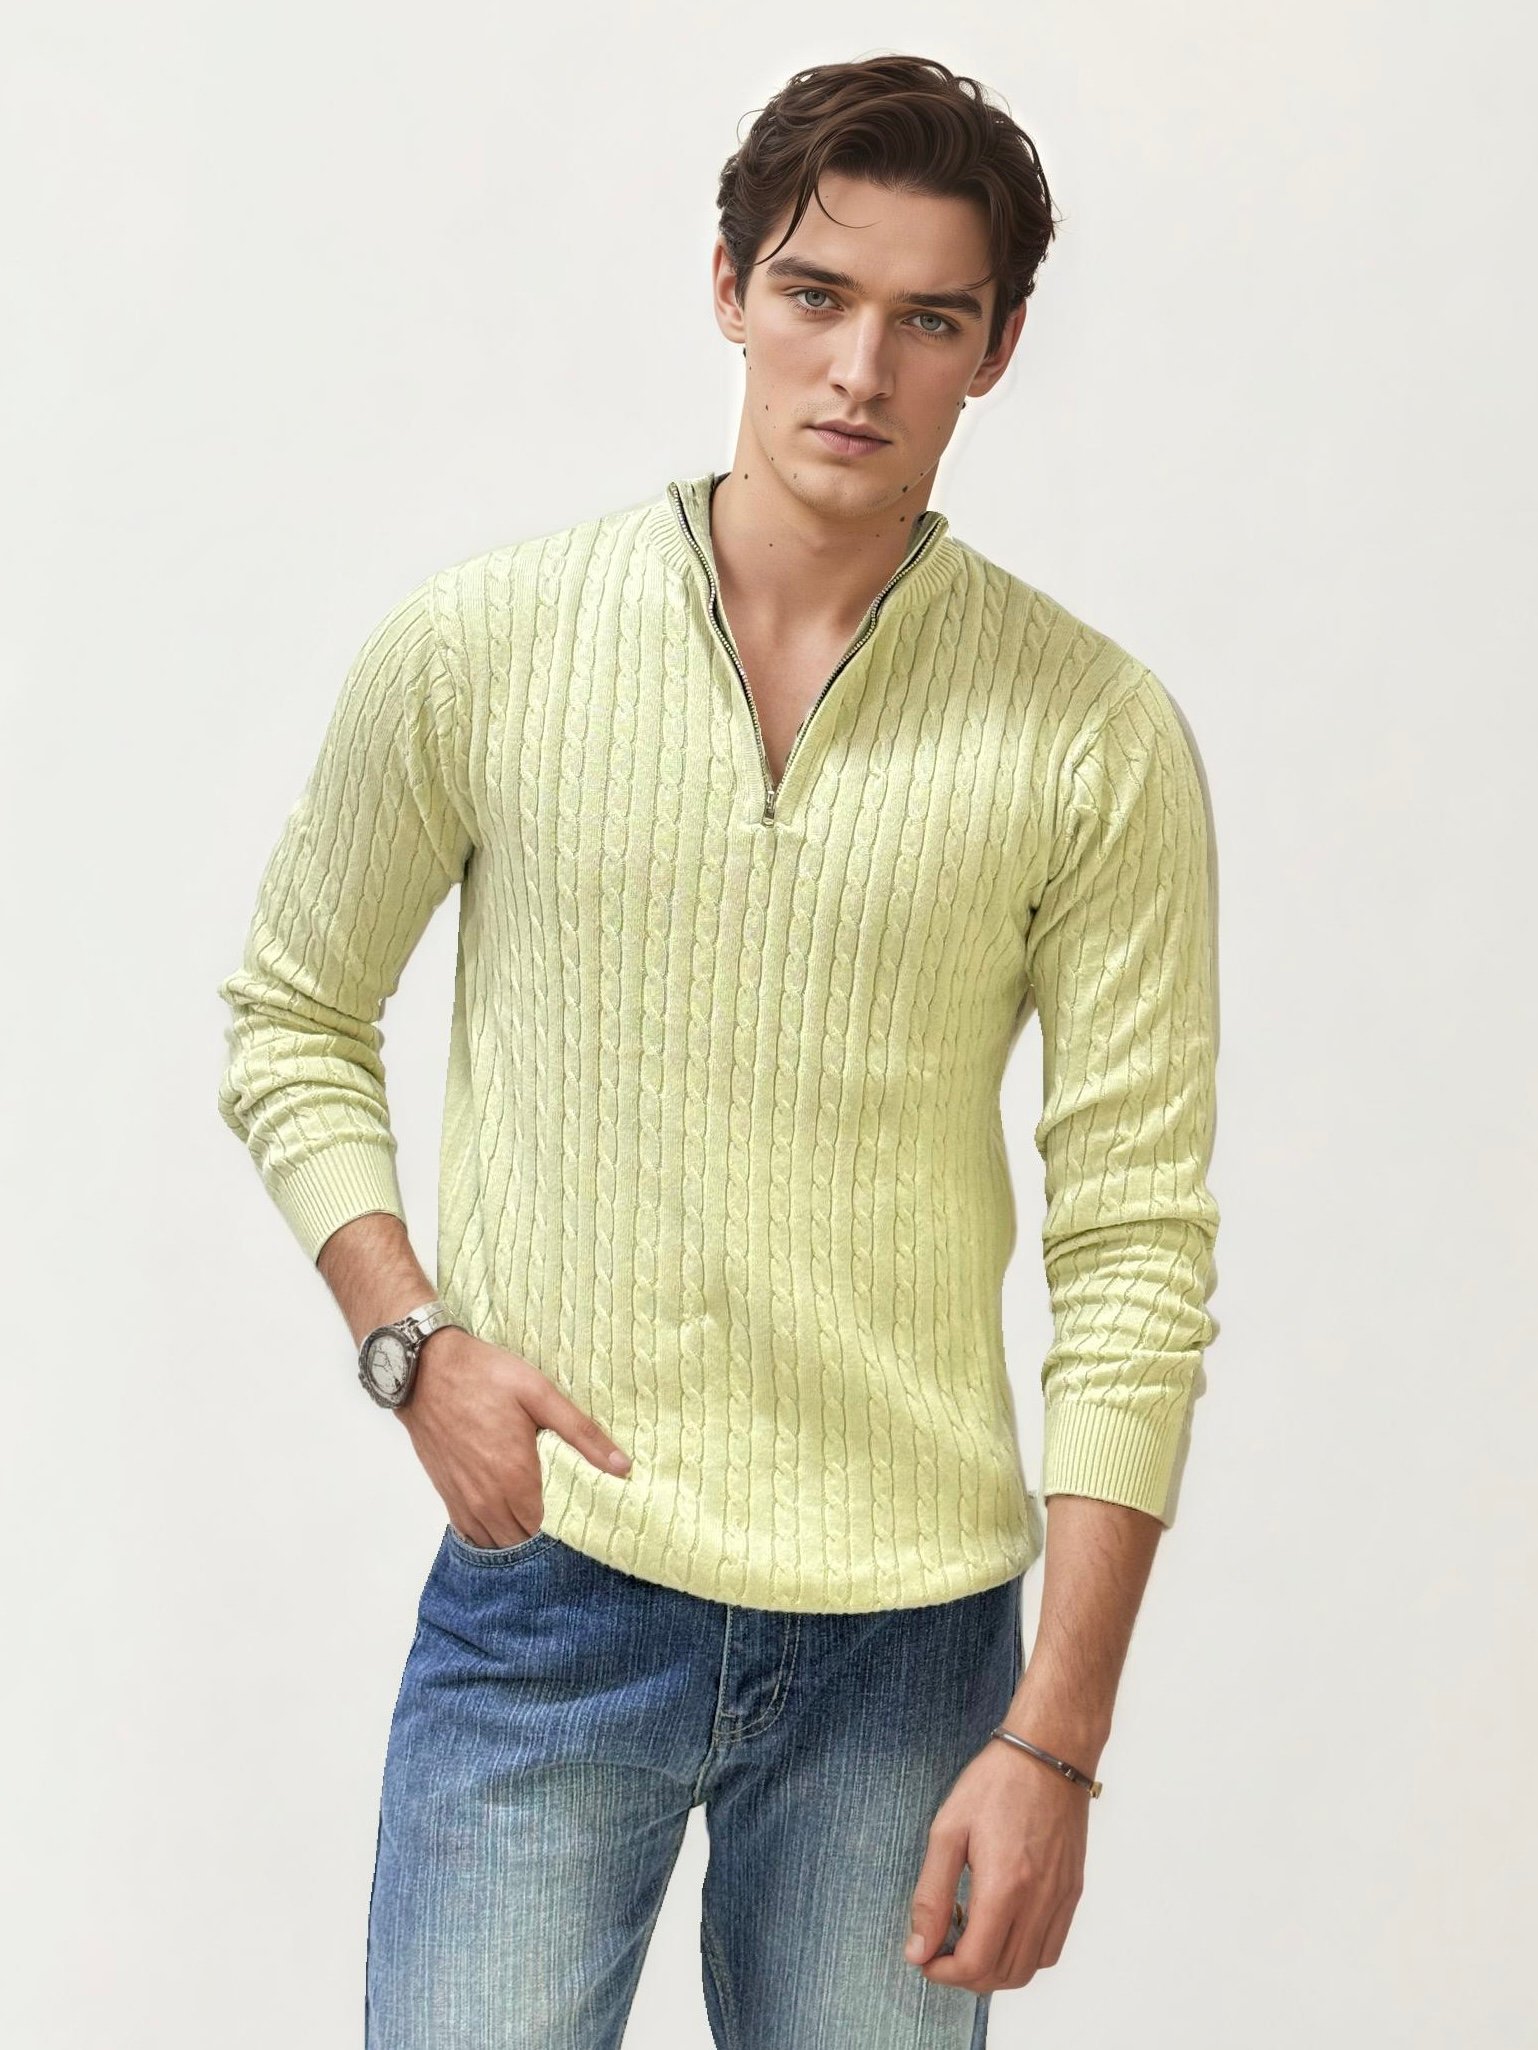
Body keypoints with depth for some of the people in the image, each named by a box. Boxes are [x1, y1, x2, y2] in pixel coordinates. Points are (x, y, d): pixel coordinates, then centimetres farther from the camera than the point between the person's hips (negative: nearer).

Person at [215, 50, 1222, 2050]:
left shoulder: (1097, 742, -3)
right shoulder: (477, 648, -1)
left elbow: (1138, 1245, -3)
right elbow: (292, 1016, 12)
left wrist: (1057, 1740, -7)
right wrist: (413, 1339, -4)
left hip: (907, 1640, 0)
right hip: (542, 1591, 0)